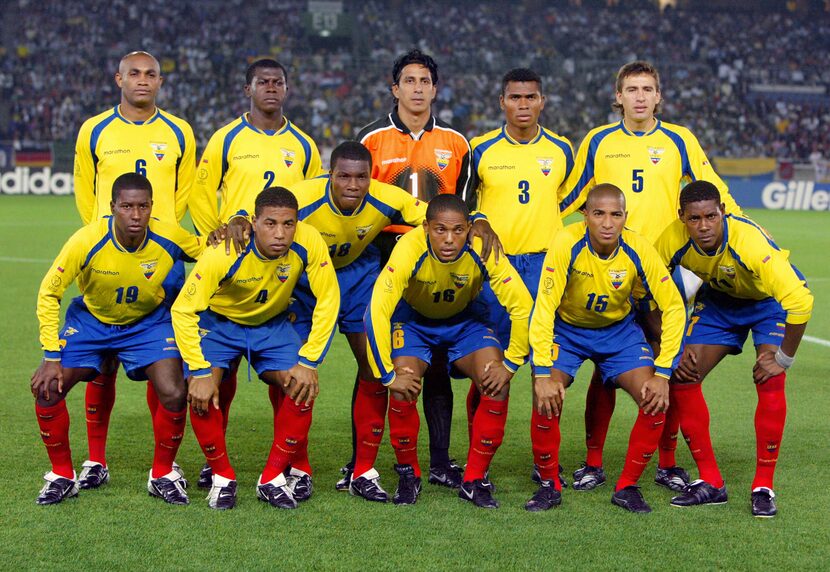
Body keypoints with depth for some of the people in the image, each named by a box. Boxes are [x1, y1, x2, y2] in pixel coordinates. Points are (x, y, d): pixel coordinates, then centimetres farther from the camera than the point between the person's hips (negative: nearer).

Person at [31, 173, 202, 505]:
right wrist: (51, 356, -19)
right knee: (47, 388, -15)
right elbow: (49, 294, -18)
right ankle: (62, 476, 7)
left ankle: (163, 475, 5)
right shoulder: (87, 242, -29)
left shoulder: (169, 238, -25)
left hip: (148, 322, 0)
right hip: (90, 319, 0)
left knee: (174, 394, -20)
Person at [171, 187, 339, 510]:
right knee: (200, 392, -25)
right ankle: (222, 477, -2)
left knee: (303, 388, -20)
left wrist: (309, 362, -21)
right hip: (220, 322, -2)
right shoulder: (226, 253, -34)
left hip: (273, 325, 2)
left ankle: (273, 478, -2)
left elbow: (328, 300, -17)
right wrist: (200, 372, -32)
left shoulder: (308, 243, -29)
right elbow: (183, 310, -28)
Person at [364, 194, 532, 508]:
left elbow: (522, 306, -23)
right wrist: (388, 375, -33)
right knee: (403, 388, -24)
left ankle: (474, 480, -2)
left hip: (464, 320, 2)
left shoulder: (482, 250, -31)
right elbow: (377, 312, -36)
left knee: (498, 385, -19)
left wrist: (510, 364, -21)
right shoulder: (410, 250, -35)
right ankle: (408, 475, 1)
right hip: (413, 320, -1)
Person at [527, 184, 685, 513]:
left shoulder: (638, 251, -22)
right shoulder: (567, 244, -28)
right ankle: (549, 485, 0)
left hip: (618, 330, 2)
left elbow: (673, 307, -15)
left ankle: (627, 486, 3)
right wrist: (542, 374, -35)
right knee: (546, 400, -23)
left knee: (657, 401, -16)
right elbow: (544, 308, -29)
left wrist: (662, 374, -20)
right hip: (566, 328, -2)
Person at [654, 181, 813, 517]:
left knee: (770, 382, -23)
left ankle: (763, 487, -9)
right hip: (718, 298, 4)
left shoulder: (750, 242, -40)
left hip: (769, 300, -4)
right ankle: (710, 483, 2)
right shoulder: (672, 241, -28)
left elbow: (800, 300, -42)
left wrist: (783, 358, -32)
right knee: (683, 375, -8)